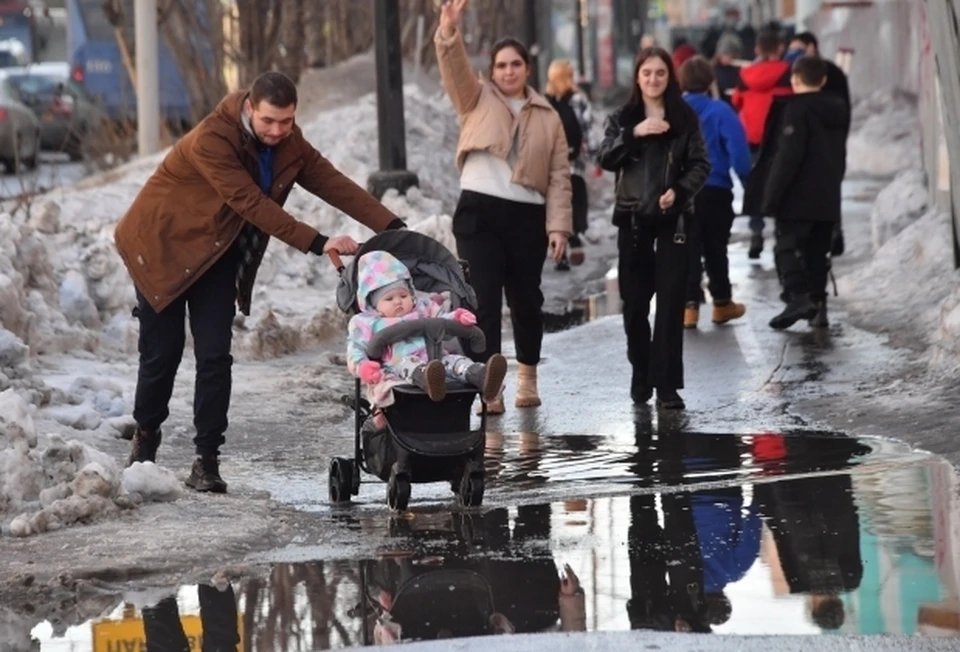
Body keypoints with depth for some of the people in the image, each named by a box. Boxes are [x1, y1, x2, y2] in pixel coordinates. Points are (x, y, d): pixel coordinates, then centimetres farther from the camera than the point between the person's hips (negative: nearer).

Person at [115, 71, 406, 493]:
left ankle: (207, 458, -2)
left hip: (216, 254, 5)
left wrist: (392, 227, -25)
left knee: (215, 357, -5)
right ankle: (145, 440, 23)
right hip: (161, 245, -5)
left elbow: (331, 181, -13)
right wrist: (317, 243, -40)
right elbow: (252, 204, -35)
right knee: (161, 354, 1)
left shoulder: (288, 143, -7)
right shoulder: (211, 141, -29)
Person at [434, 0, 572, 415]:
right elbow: (454, 69, -11)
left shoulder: (547, 117, 9)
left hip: (527, 216, 1)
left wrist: (558, 225, -3)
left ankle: (527, 378, 25)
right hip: (479, 212, -1)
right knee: (483, 299, -6)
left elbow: (559, 176, 6)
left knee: (526, 298, 10)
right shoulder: (477, 100, 8)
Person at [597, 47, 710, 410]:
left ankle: (667, 384, -6)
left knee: (671, 300, -6)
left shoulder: (685, 117, 3)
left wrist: (679, 190, -16)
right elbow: (606, 160, -6)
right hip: (633, 217, 2)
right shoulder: (622, 118, 7)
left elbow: (701, 164, 1)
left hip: (673, 217, -2)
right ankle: (641, 376, 22)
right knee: (634, 300, 5)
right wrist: (634, 134, -19)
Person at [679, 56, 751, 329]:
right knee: (715, 248, 14)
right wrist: (748, 183, -5)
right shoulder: (720, 112, -10)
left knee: (687, 248, 6)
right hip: (715, 191, -1)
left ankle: (689, 304, -2)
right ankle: (722, 303, 24)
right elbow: (738, 152, -16)